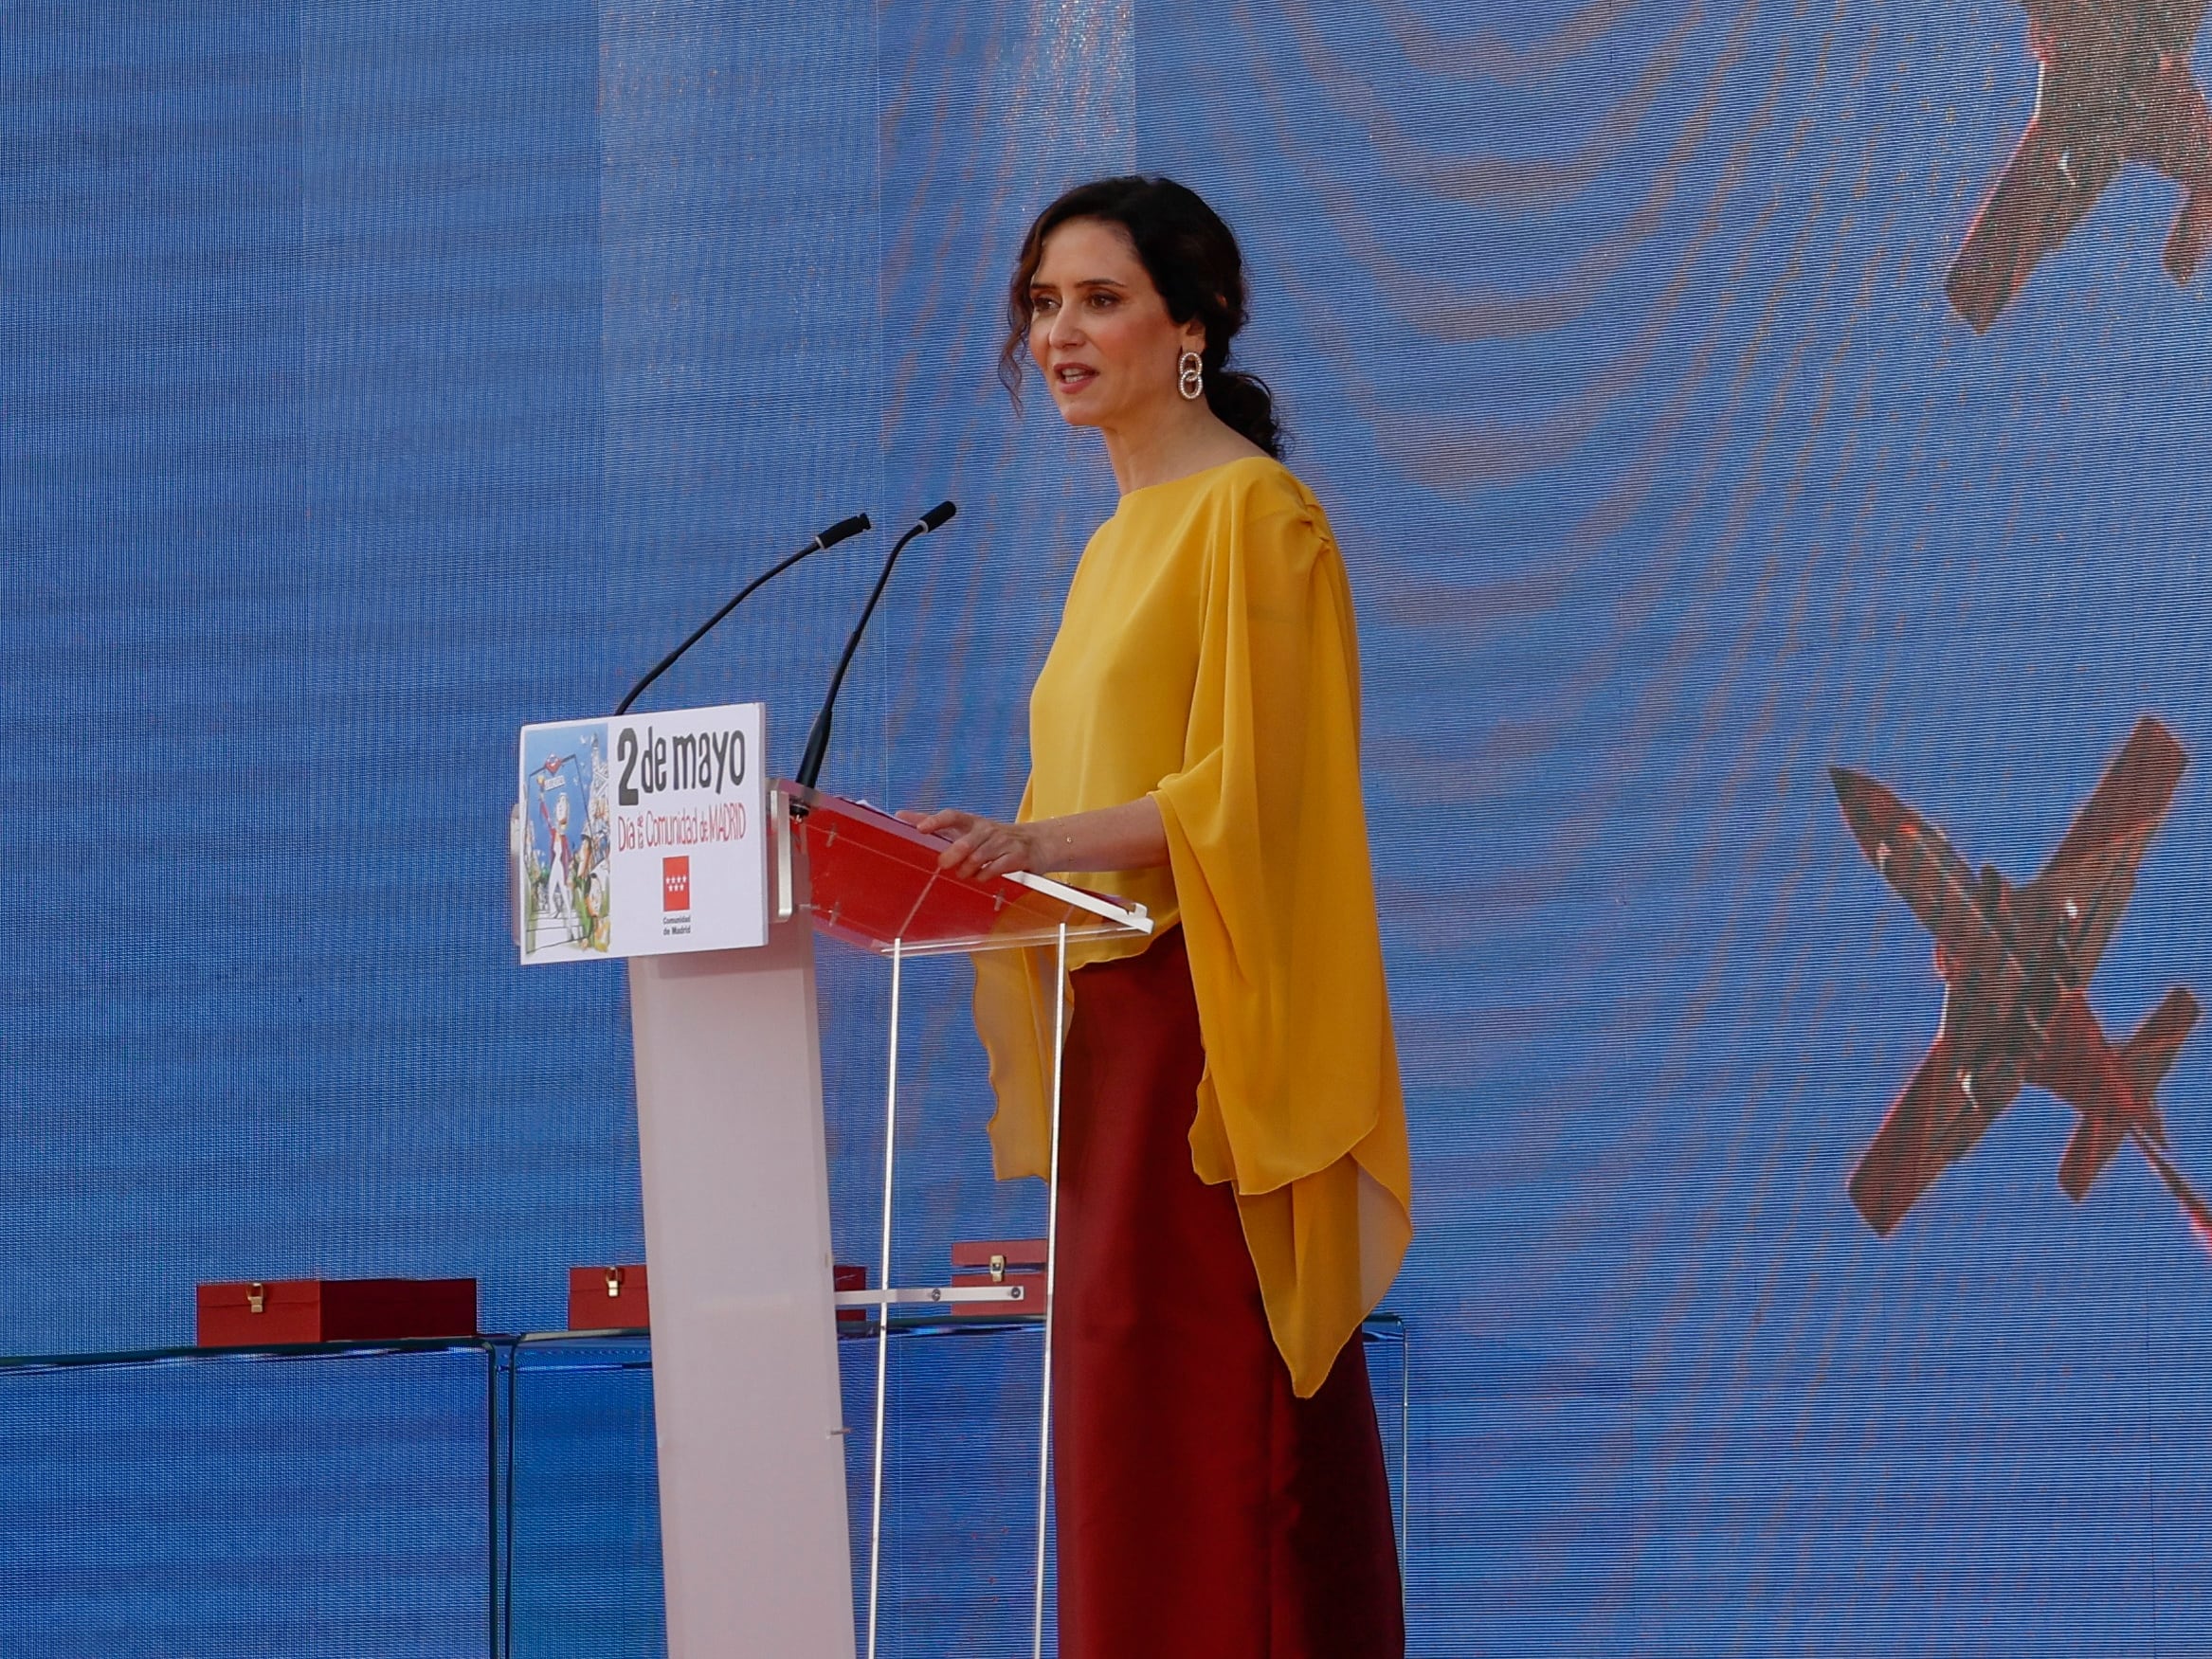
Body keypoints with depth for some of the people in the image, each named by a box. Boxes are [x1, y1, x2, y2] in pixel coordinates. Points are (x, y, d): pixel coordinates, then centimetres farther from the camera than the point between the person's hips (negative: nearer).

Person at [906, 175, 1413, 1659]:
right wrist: (1005, 841, 9)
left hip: (1215, 1017, -9)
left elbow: (1251, 789, -15)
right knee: (1128, 1401, 5)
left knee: (1193, 1408, -13)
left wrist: (1061, 839, -26)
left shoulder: (1254, 512, -7)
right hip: (1113, 1014, 9)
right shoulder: (1121, 538, 21)